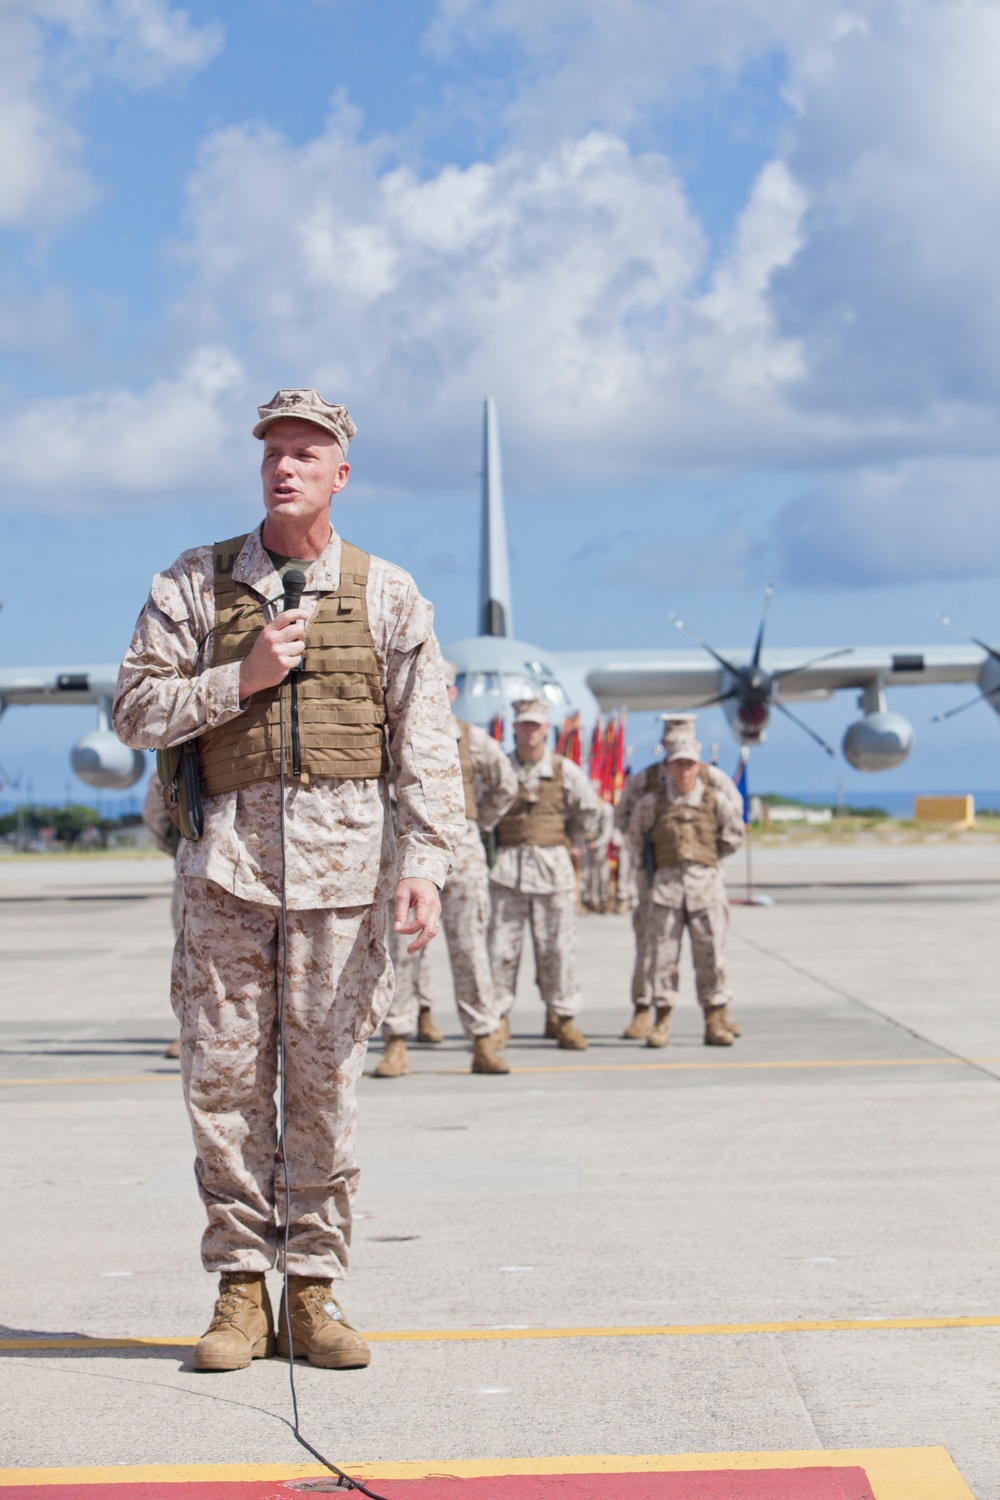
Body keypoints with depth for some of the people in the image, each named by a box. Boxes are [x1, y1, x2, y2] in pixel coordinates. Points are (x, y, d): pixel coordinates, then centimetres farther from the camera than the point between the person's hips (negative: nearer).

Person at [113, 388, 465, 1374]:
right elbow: (136, 711, 4)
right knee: (223, 1079, 0)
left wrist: (425, 864, -8)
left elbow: (426, 742, 3)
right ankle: (240, 1291, 9)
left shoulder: (387, 596, 7)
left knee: (326, 1082, 2)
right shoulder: (193, 584, 7)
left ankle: (314, 1292, 10)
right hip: (228, 858, 0)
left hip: (343, 859, 0)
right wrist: (243, 679, -9)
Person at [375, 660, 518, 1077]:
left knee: (469, 949, 1)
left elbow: (505, 785, 20)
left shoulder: (473, 740, 6)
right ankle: (396, 1046, 1)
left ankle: (484, 1045, 7)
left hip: (461, 851, 0)